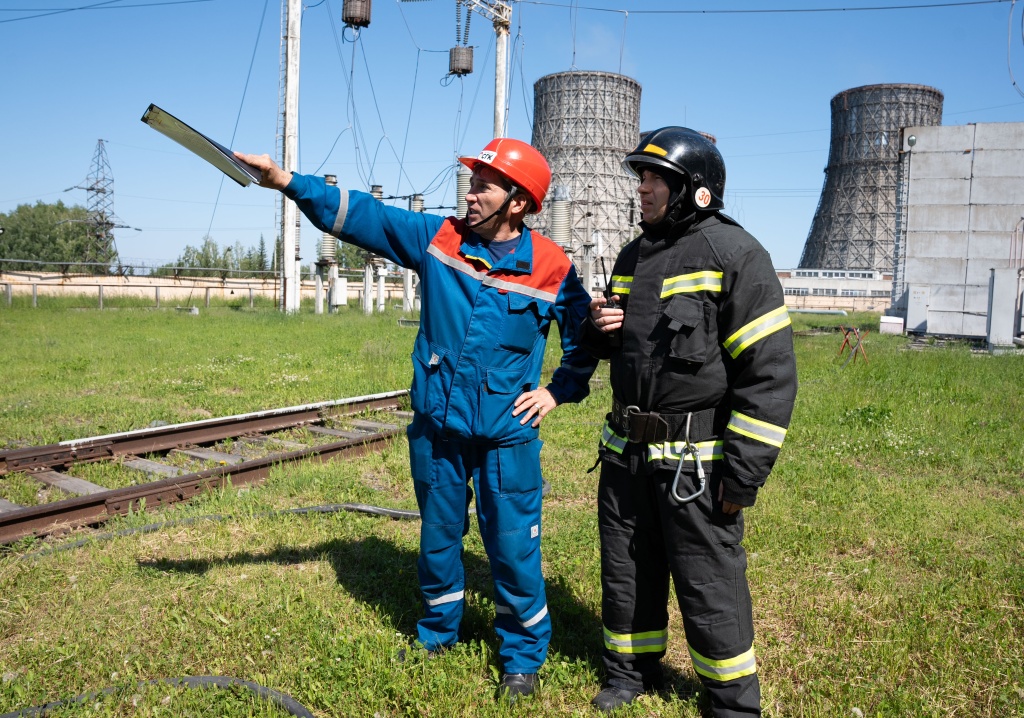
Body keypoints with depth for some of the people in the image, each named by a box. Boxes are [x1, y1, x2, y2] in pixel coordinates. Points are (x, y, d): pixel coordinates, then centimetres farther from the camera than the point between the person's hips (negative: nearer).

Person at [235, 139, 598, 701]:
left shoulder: (552, 268, -8)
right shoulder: (437, 237, -3)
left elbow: (586, 335, 8)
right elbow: (360, 214, -5)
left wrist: (561, 389, -1)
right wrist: (288, 182, -14)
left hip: (507, 434, -3)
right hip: (436, 427, 3)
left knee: (513, 549, 4)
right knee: (438, 538, 19)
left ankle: (523, 656, 27)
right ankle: (437, 633, 42)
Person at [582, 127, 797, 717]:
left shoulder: (734, 255, -13)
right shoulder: (634, 257, 11)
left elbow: (771, 372, -17)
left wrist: (745, 472, -19)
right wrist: (601, 330, 0)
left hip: (697, 461, -7)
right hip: (627, 449, 7)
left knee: (709, 586, 6)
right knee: (627, 572, 18)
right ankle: (633, 670, 39)